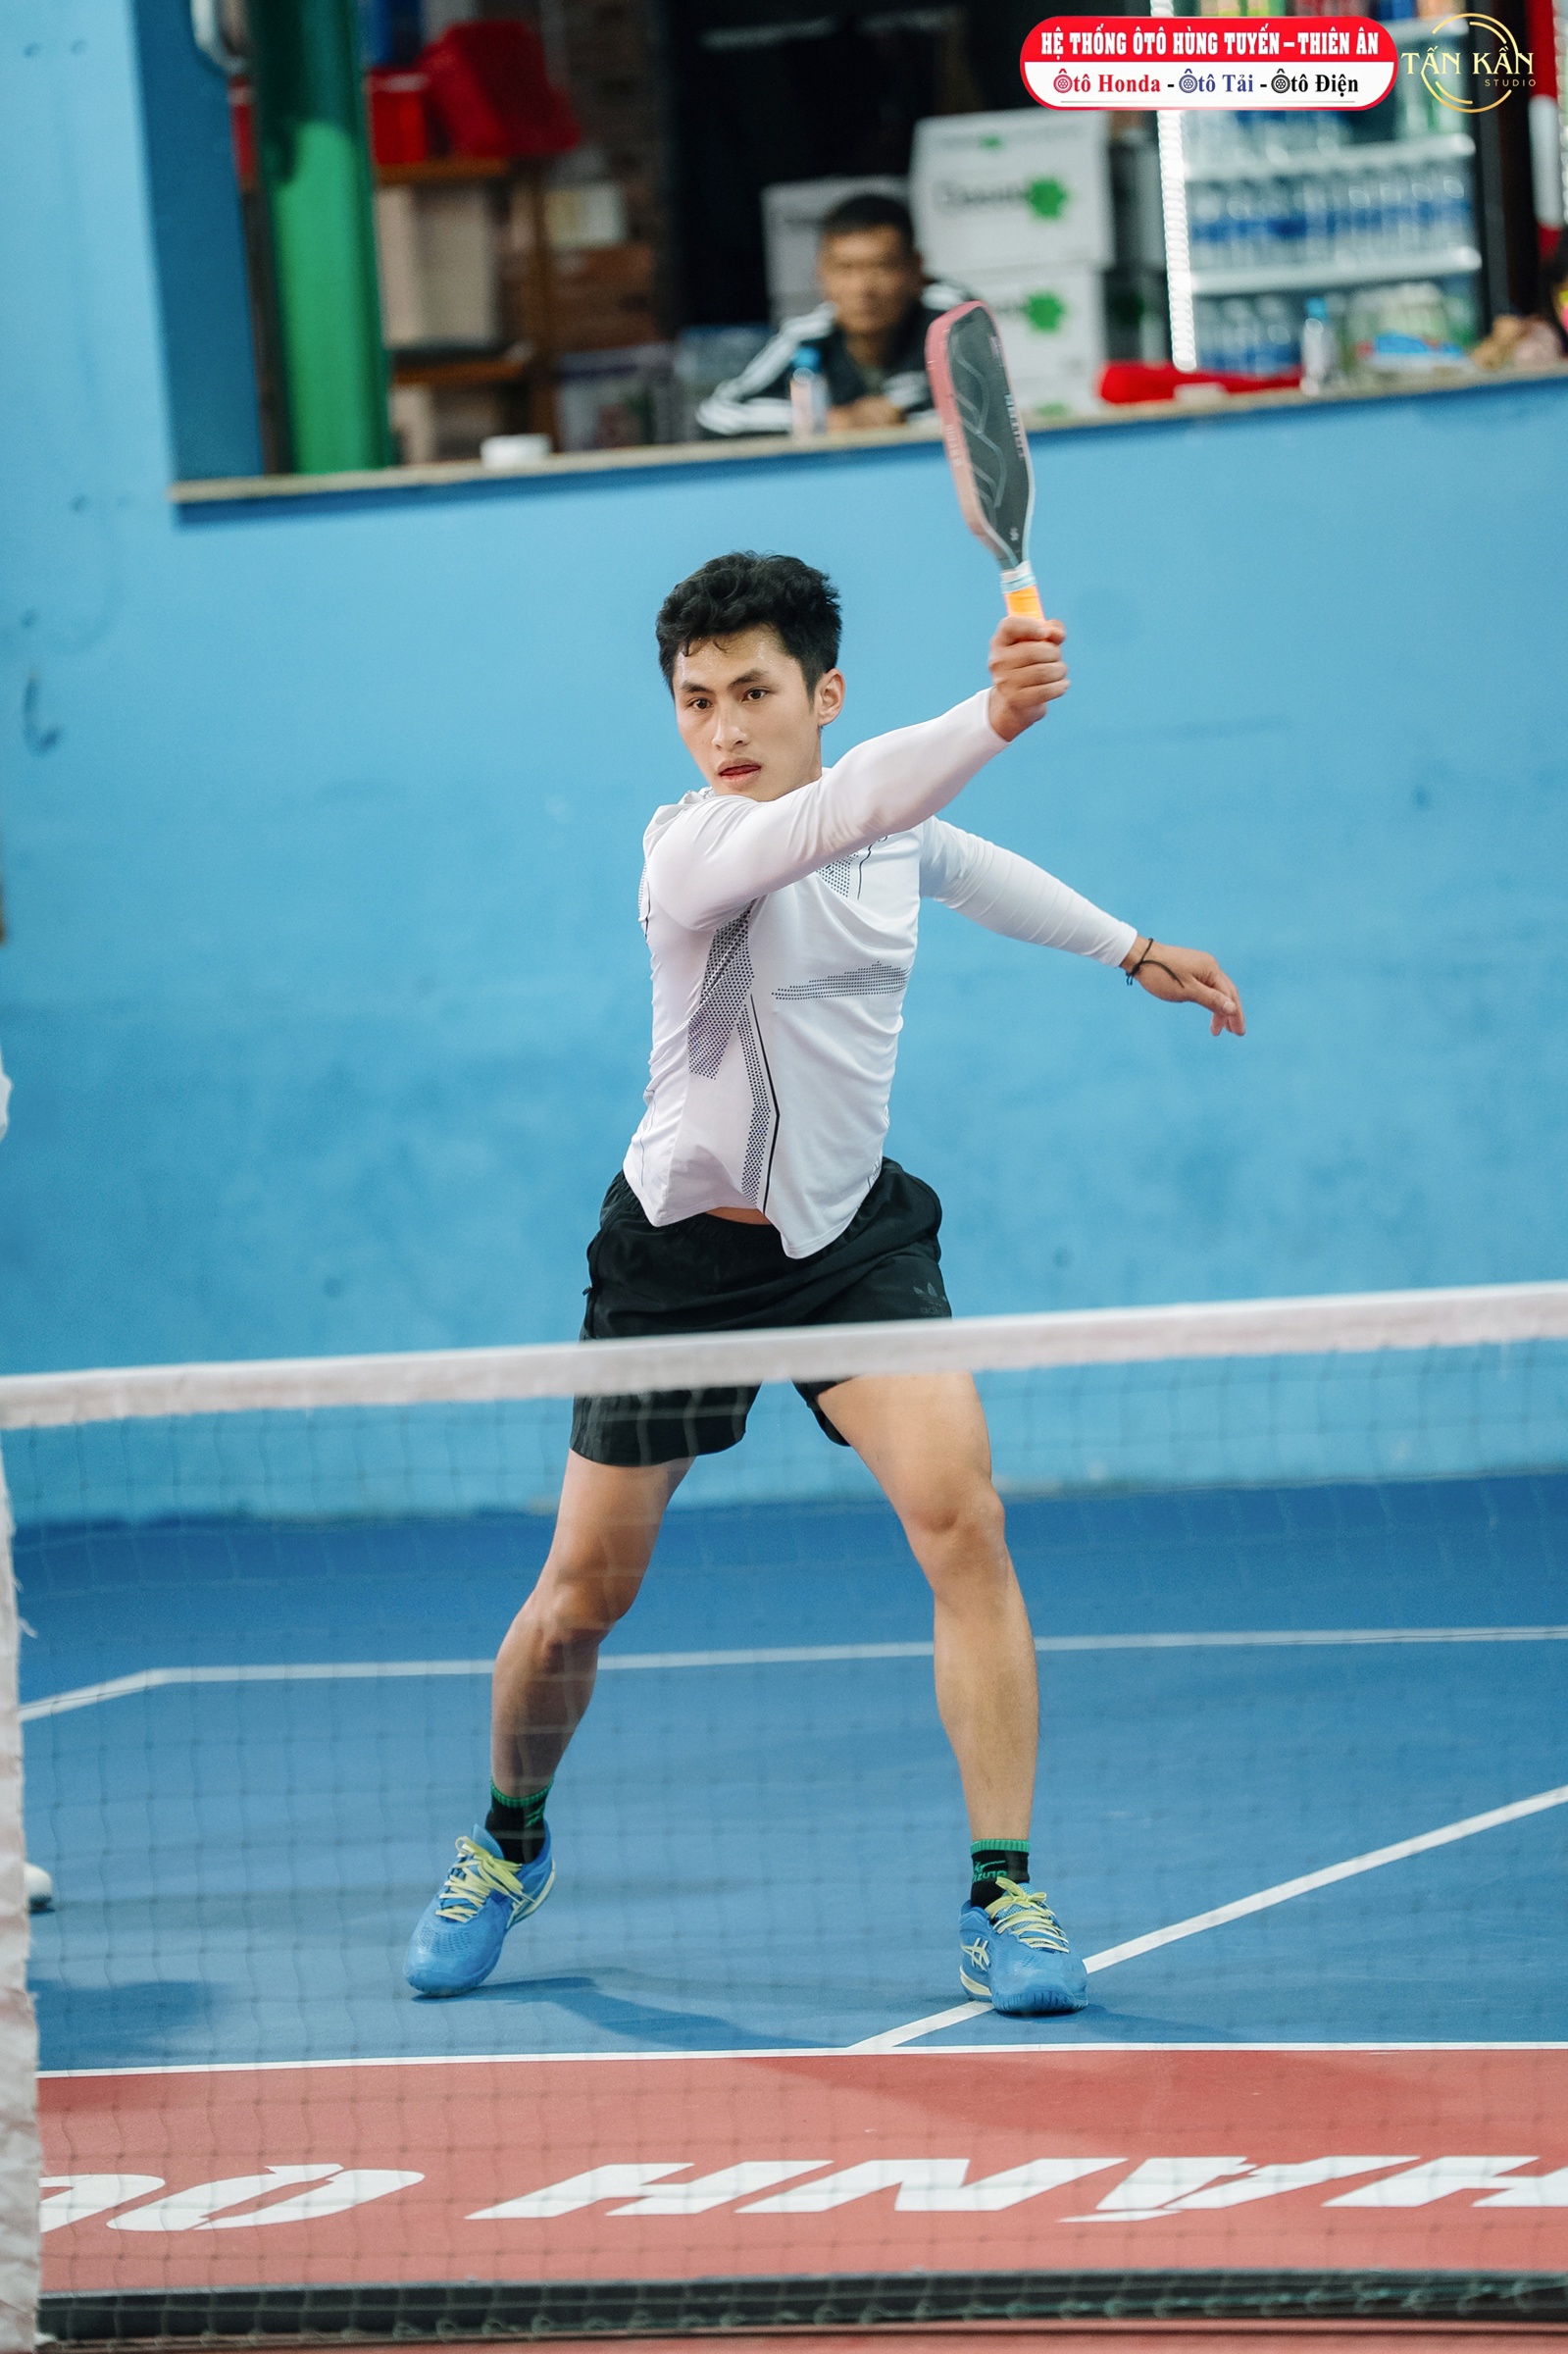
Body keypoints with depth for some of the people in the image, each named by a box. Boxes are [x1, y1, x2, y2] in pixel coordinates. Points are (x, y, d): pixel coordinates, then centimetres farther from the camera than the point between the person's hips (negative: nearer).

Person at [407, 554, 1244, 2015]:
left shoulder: (898, 829, -2)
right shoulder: (694, 846, -23)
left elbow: (959, 863, 25)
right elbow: (838, 811, -45)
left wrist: (1127, 947, 32)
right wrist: (991, 719, -61)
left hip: (854, 1237, 3)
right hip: (683, 1245, -3)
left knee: (960, 1517, -20)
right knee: (582, 1598, 7)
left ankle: (1003, 1899, -16)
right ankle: (507, 1848, 38)